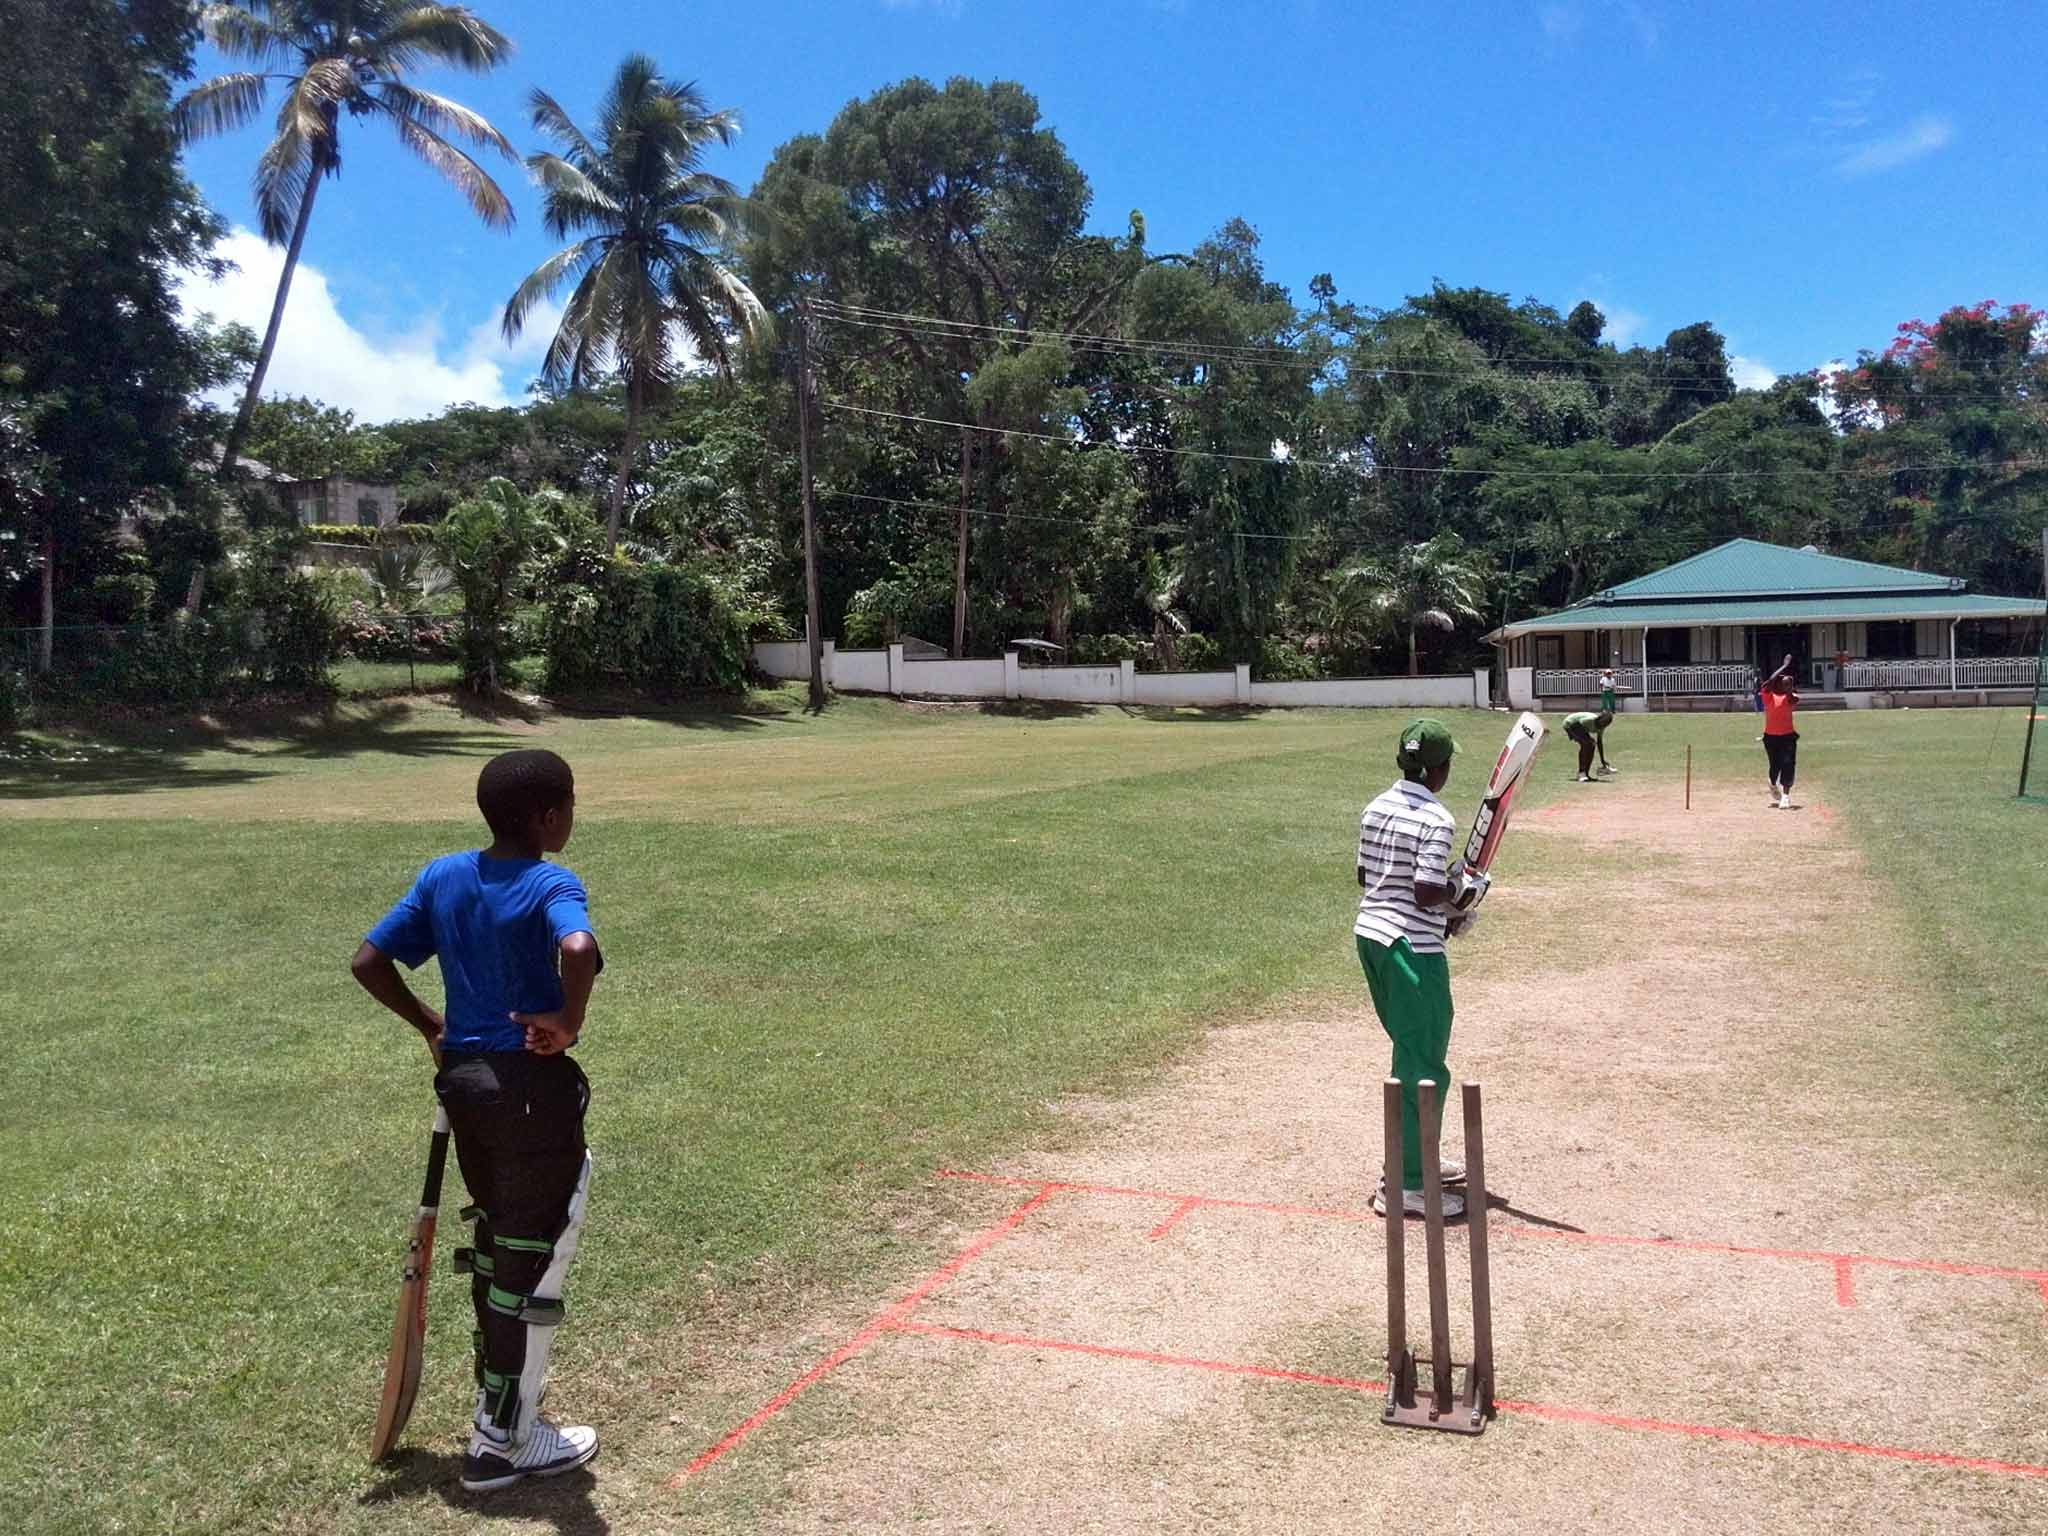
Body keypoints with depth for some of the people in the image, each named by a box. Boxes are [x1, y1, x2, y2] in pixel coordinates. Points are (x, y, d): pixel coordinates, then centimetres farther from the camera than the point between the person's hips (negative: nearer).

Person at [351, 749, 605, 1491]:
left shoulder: (442, 875, 3)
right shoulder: (551, 885, -17)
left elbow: (368, 961, 4)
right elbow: (578, 950, -39)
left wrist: (428, 1025, 13)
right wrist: (568, 1021, -23)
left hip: (463, 1077, 7)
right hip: (532, 1088, -7)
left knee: (495, 1247, 22)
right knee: (531, 1261, 7)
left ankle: (499, 1403, 36)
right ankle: (503, 1442, 18)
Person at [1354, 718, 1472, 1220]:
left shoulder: (1375, 808, 8)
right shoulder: (1436, 820, -16)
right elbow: (1428, 894, -23)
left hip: (1369, 934, 9)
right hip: (1412, 948, -9)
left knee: (1412, 1054, 22)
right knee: (1423, 1067, 0)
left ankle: (1414, 1161, 33)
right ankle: (1407, 1186, 4)